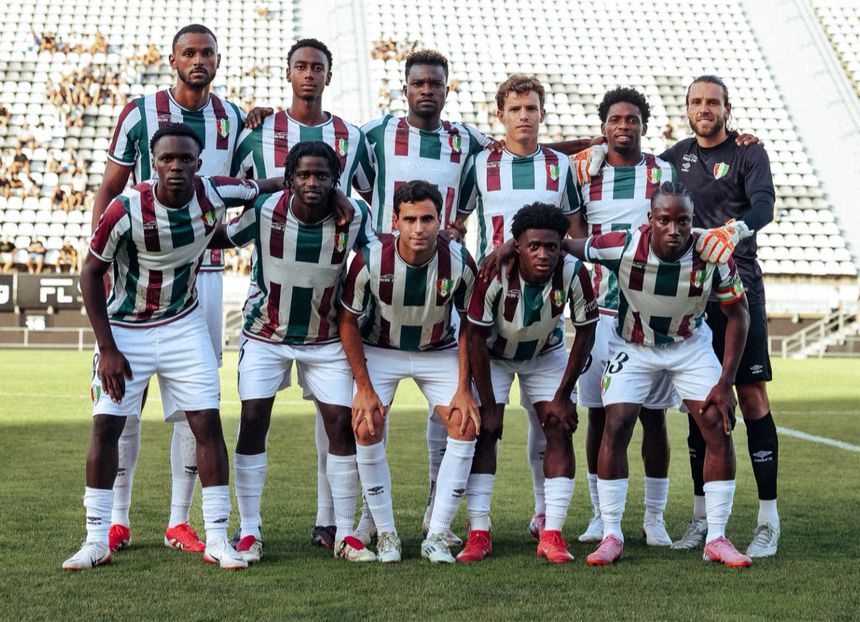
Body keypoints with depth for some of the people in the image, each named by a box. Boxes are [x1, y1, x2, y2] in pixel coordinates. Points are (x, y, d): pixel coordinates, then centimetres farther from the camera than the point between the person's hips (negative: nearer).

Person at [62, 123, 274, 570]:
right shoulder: (127, 209, -24)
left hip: (184, 326, 2)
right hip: (125, 329, -2)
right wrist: (107, 349, -13)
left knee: (207, 424, -4)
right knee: (107, 426, -6)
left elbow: (260, 189, 9)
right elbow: (91, 275, -12)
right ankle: (96, 541, 3)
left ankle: (217, 539, 3)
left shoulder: (216, 195, -15)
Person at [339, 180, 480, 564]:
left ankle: (437, 536, -5)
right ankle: (386, 534, -2)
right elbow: (347, 320, -10)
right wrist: (364, 386, -13)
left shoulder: (459, 262, -22)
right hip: (380, 350, -1)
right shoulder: (371, 260, -25)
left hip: (439, 352, 1)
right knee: (366, 428, -19)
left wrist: (464, 388, -10)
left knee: (466, 426, -15)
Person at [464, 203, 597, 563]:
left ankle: (552, 535, -8)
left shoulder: (573, 273, -29)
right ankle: (479, 533, -7)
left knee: (560, 431, -10)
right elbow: (476, 338, -23)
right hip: (494, 354, -2)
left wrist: (562, 395, -12)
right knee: (483, 431, -11)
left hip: (546, 354, 2)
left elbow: (585, 332, -13)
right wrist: (489, 405, -20)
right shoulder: (495, 273, -34)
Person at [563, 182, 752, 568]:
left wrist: (725, 383, -15)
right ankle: (611, 537, -3)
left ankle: (716, 539, 0)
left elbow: (738, 315, -12)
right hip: (633, 347, -1)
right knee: (615, 429, -14)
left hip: (690, 345, 1)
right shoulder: (624, 247, -29)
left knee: (719, 430, -10)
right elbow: (565, 245, -13)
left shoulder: (713, 256, -25)